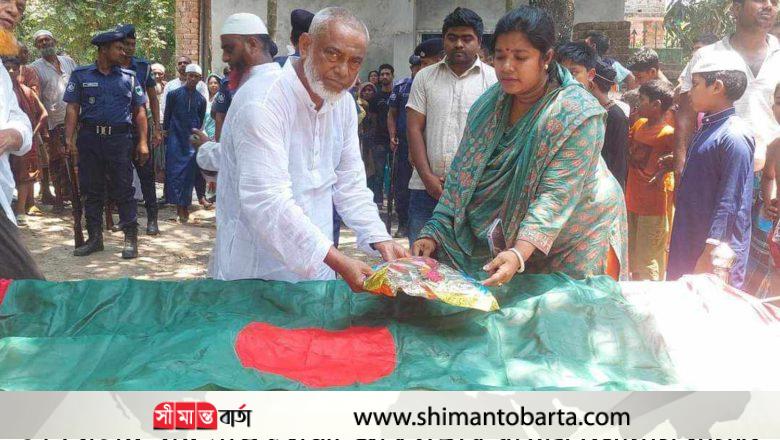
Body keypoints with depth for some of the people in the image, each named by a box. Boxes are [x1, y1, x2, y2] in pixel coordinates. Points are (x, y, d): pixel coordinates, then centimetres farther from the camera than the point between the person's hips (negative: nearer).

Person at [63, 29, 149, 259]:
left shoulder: (129, 77, 10)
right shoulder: (81, 75, 8)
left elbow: (139, 111, 8)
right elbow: (72, 109, 4)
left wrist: (142, 142, 0)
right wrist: (69, 138, -8)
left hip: (119, 138, -1)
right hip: (89, 138, 1)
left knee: (123, 190, -2)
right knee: (91, 190, 7)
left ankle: (131, 239, 4)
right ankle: (94, 237, 17)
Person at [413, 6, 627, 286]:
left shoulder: (578, 115, -24)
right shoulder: (489, 104, -6)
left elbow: (557, 195, -31)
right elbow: (463, 175, -5)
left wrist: (520, 253, -43)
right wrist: (434, 234, -14)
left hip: (576, 236, -5)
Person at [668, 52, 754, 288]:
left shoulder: (734, 137, -19)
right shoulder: (707, 129, 9)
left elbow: (729, 204, -22)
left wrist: (709, 255, -22)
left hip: (716, 251, -9)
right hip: (689, 243, 9)